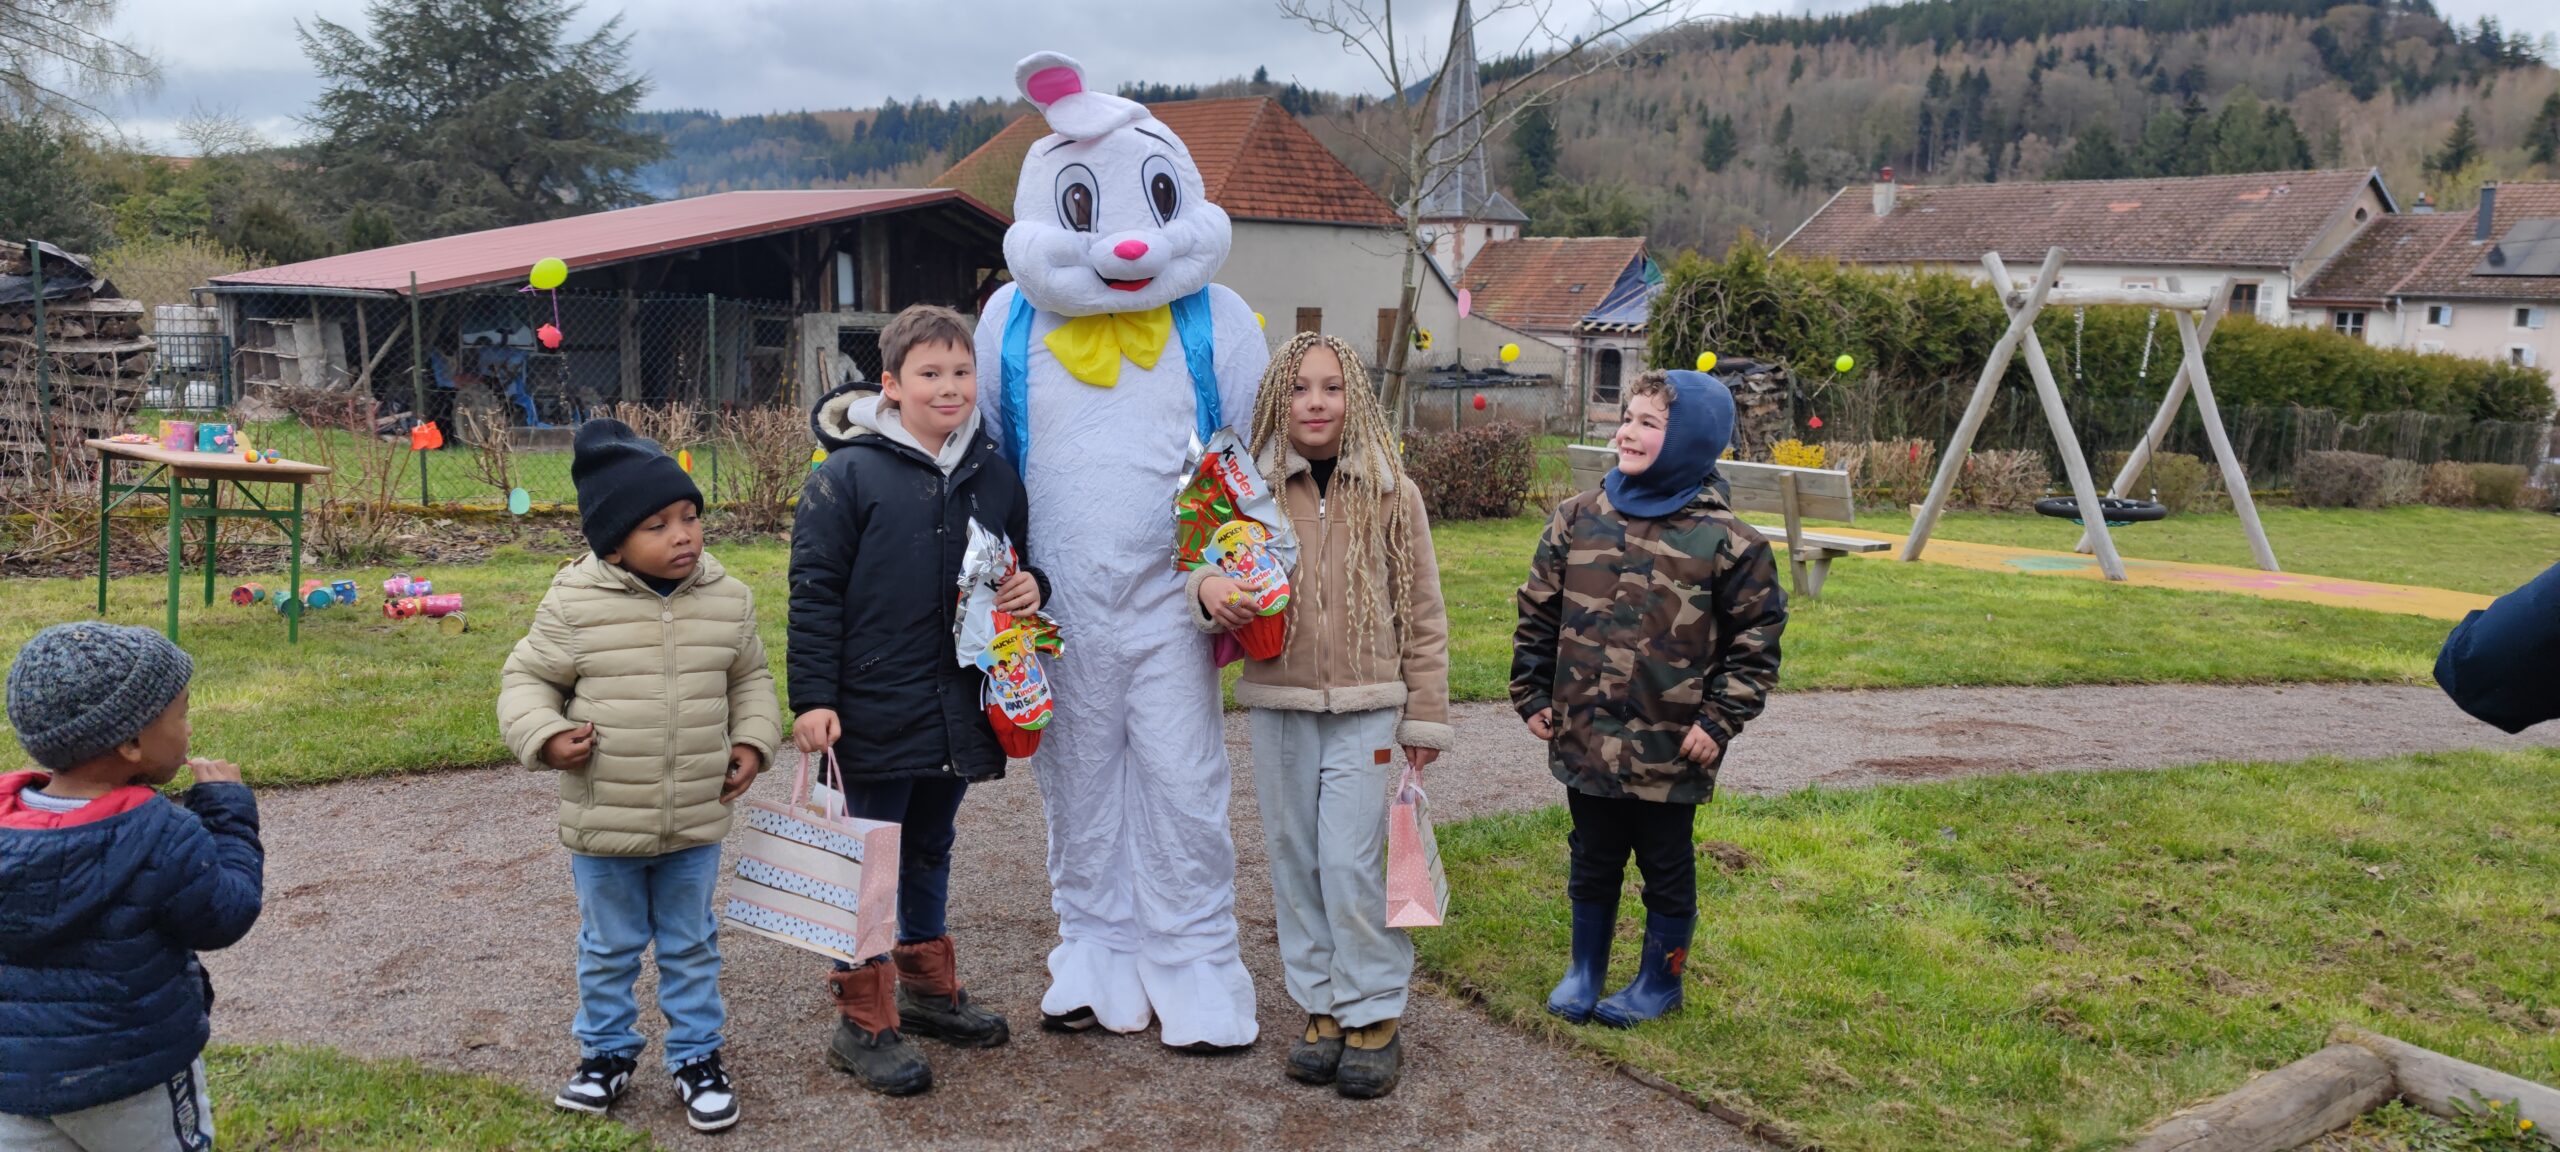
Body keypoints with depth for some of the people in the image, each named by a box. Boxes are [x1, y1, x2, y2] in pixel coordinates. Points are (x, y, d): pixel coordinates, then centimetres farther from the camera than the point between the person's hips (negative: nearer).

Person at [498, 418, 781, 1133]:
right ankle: (607, 1051, 36)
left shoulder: (728, 600, -3)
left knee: (690, 946, 15)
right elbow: (528, 677, -1)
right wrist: (545, 736, -18)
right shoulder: (574, 604, -12)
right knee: (608, 948, 16)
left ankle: (697, 1055, 30)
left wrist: (752, 740, -2)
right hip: (603, 826, -1)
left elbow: (750, 678, 11)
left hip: (697, 824, 2)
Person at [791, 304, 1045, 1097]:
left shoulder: (994, 478, 7)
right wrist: (812, 698, -14)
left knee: (930, 851, 21)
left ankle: (928, 987, 37)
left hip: (959, 710, 6)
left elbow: (1019, 565, 20)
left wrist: (1031, 589, -4)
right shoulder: (847, 475, -9)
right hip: (874, 715, -5)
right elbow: (814, 593, -10)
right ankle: (863, 1022, 14)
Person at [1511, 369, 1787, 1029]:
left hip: (1670, 751, -3)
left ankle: (1660, 981, 32)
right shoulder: (1577, 519, 1)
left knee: (1666, 869, 13)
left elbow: (1758, 635, -4)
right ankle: (1584, 972, 36)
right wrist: (1533, 696, 6)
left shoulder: (1724, 540, -9)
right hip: (1585, 740, 3)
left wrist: (1720, 719, -9)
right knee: (1592, 863, 18)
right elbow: (1538, 614, 8)